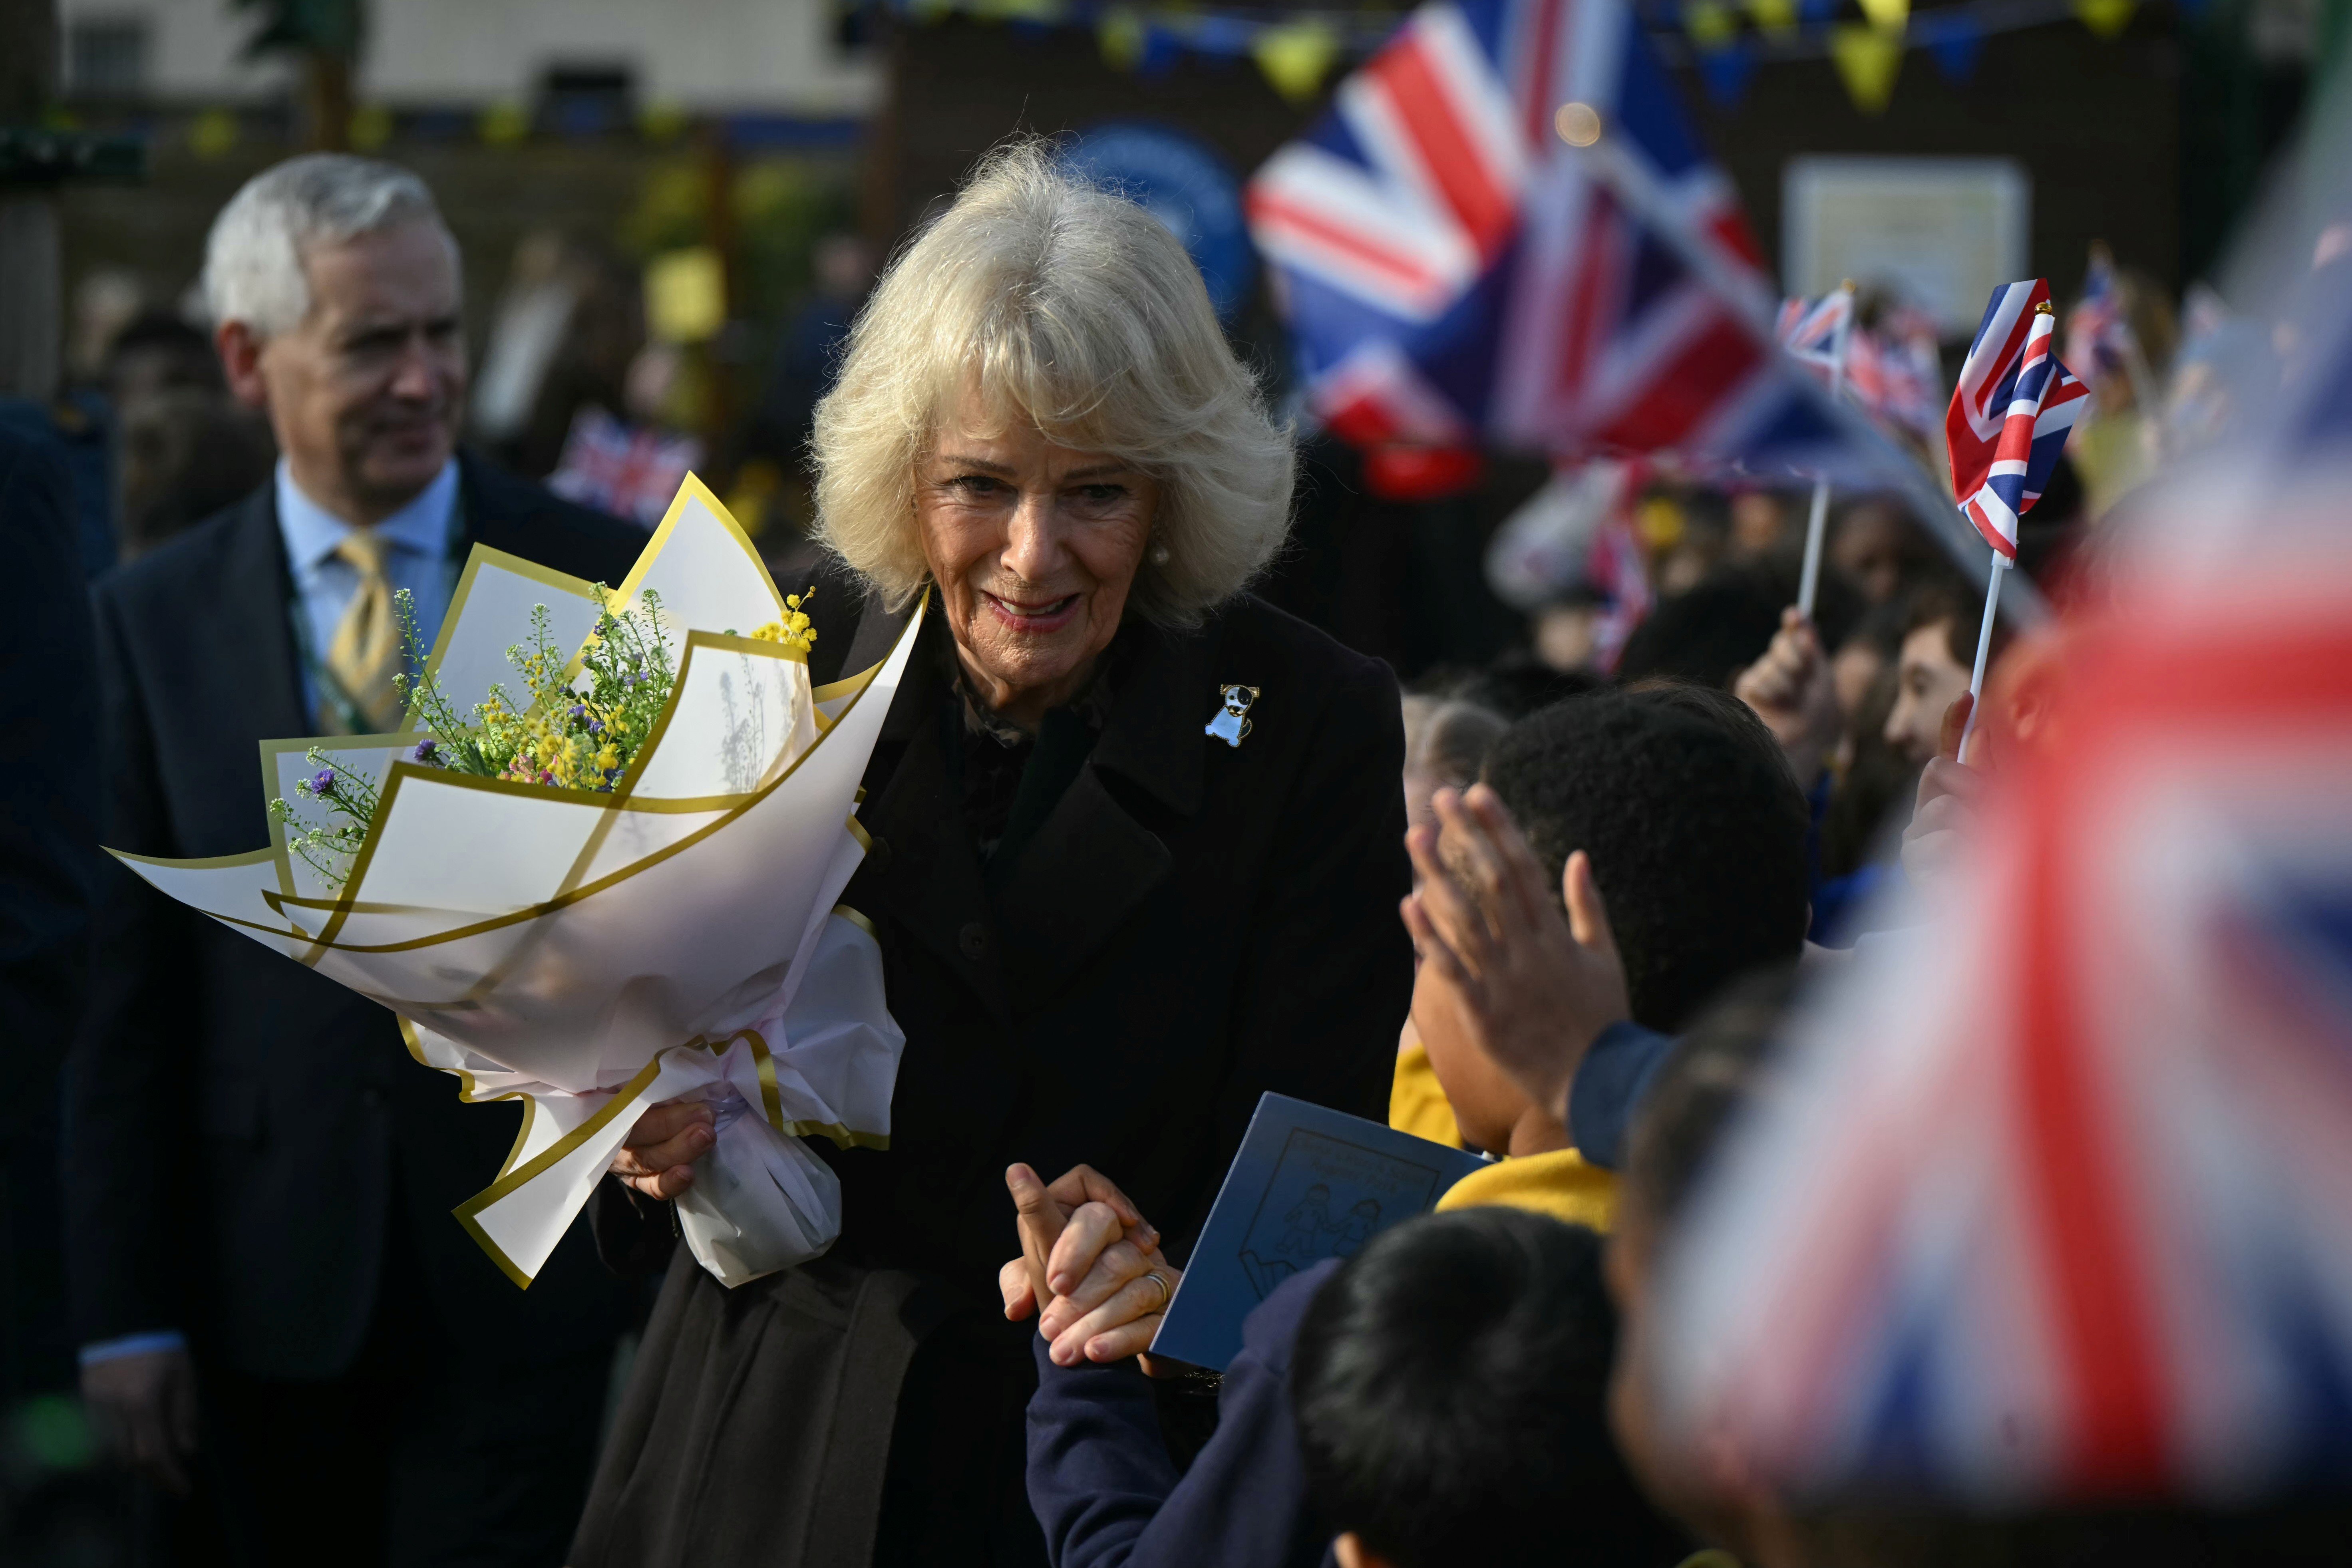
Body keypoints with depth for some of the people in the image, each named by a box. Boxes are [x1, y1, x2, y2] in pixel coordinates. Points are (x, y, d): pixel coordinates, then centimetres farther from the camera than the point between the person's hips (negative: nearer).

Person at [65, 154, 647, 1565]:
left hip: (522, 1280, -1)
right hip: (267, 1292, 1)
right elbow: (124, 992, 2)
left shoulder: (613, 585, -1)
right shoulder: (153, 621, 2)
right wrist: (126, 1311, 0)